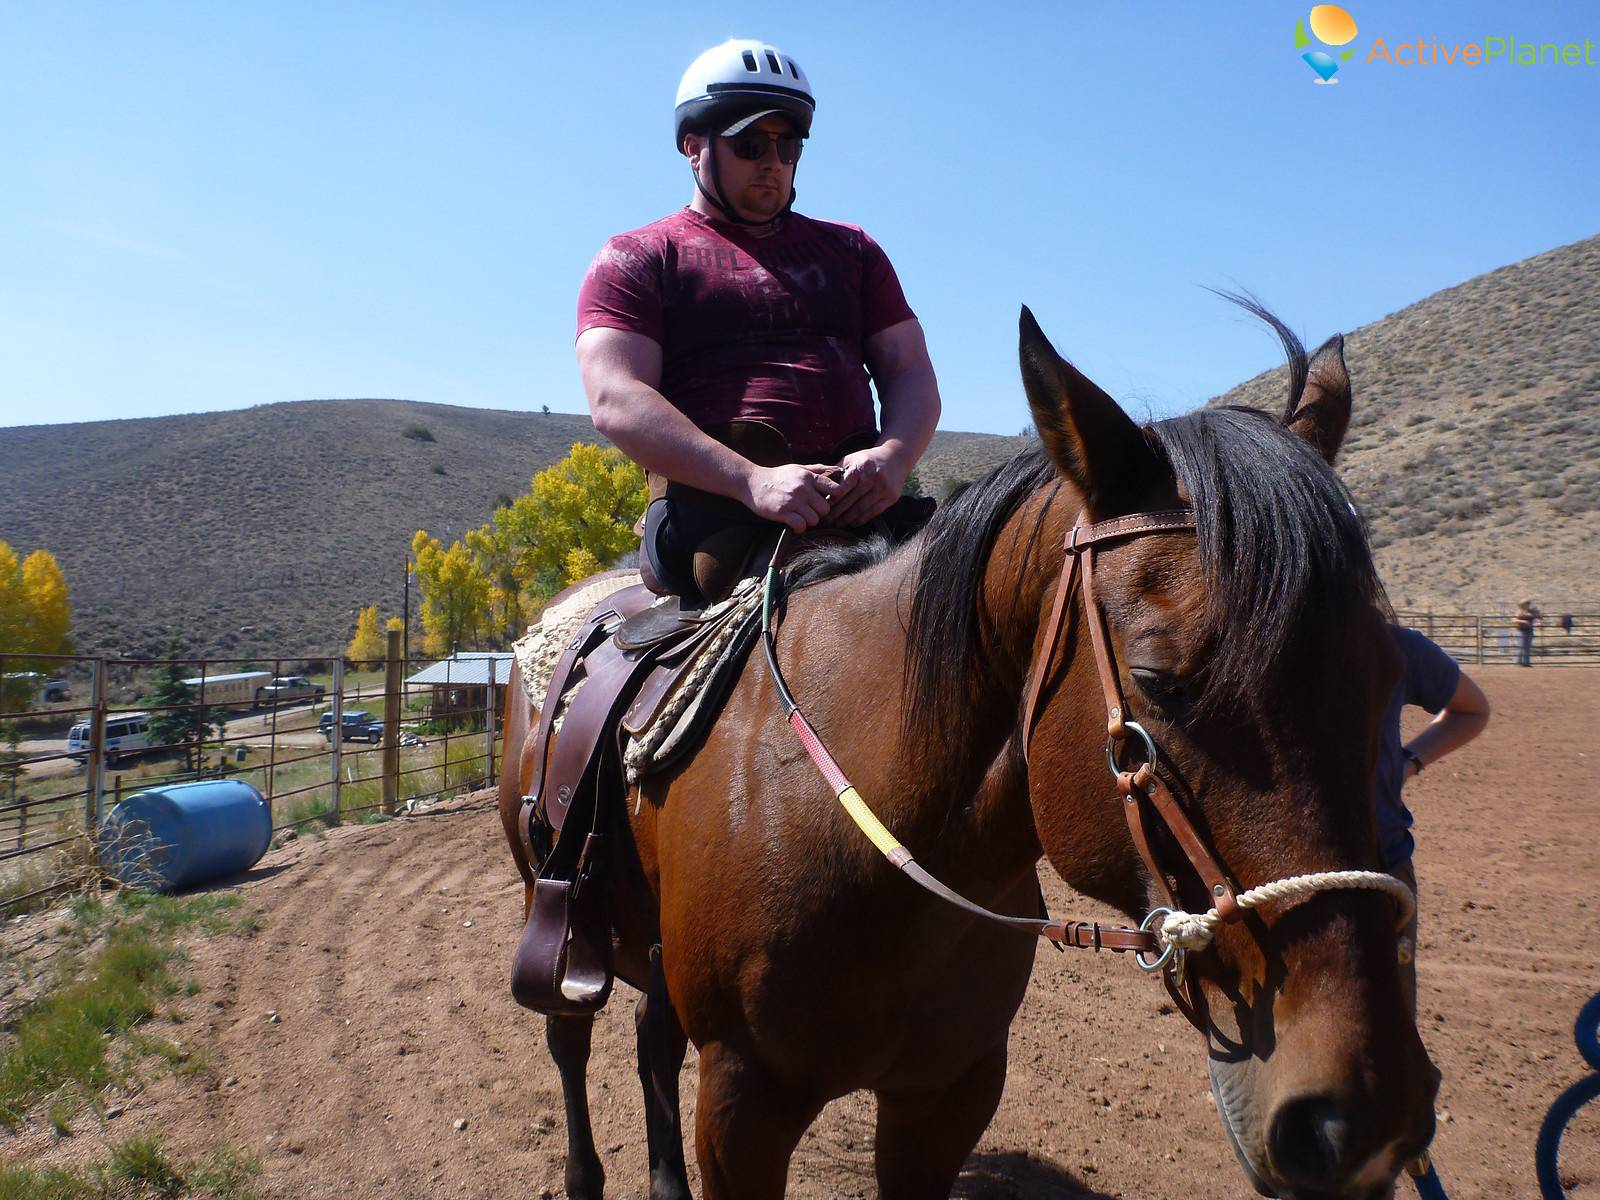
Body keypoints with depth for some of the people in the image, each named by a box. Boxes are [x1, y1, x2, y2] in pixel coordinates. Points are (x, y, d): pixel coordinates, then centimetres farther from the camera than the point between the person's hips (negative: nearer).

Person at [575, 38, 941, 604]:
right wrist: (754, 480, -20)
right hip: (715, 509, -4)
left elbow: (911, 373, 16)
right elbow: (616, 399, -5)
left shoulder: (851, 250, 26)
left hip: (861, 505, 4)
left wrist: (892, 457, -9)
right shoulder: (635, 260, 12)